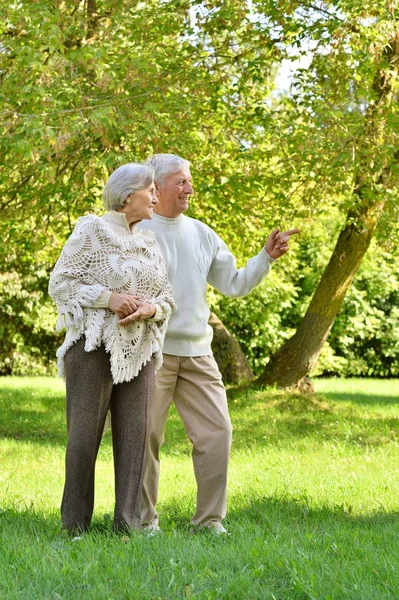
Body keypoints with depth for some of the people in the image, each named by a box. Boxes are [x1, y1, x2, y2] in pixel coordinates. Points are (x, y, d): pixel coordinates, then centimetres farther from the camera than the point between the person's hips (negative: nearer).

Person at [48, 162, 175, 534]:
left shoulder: (149, 243, 16)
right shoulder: (91, 231, -1)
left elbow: (166, 297, 15)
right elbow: (60, 284, -6)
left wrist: (151, 308, -9)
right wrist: (108, 298, -17)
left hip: (138, 350, 5)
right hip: (94, 346, -5)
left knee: (134, 433, 1)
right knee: (85, 431, -4)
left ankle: (127, 522, 6)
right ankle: (74, 524, 5)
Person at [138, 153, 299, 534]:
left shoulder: (202, 234, 13)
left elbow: (234, 284, 15)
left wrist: (267, 256, 4)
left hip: (197, 353, 5)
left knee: (217, 430, 0)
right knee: (146, 436, 0)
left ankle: (210, 520, 10)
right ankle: (145, 519, 13)